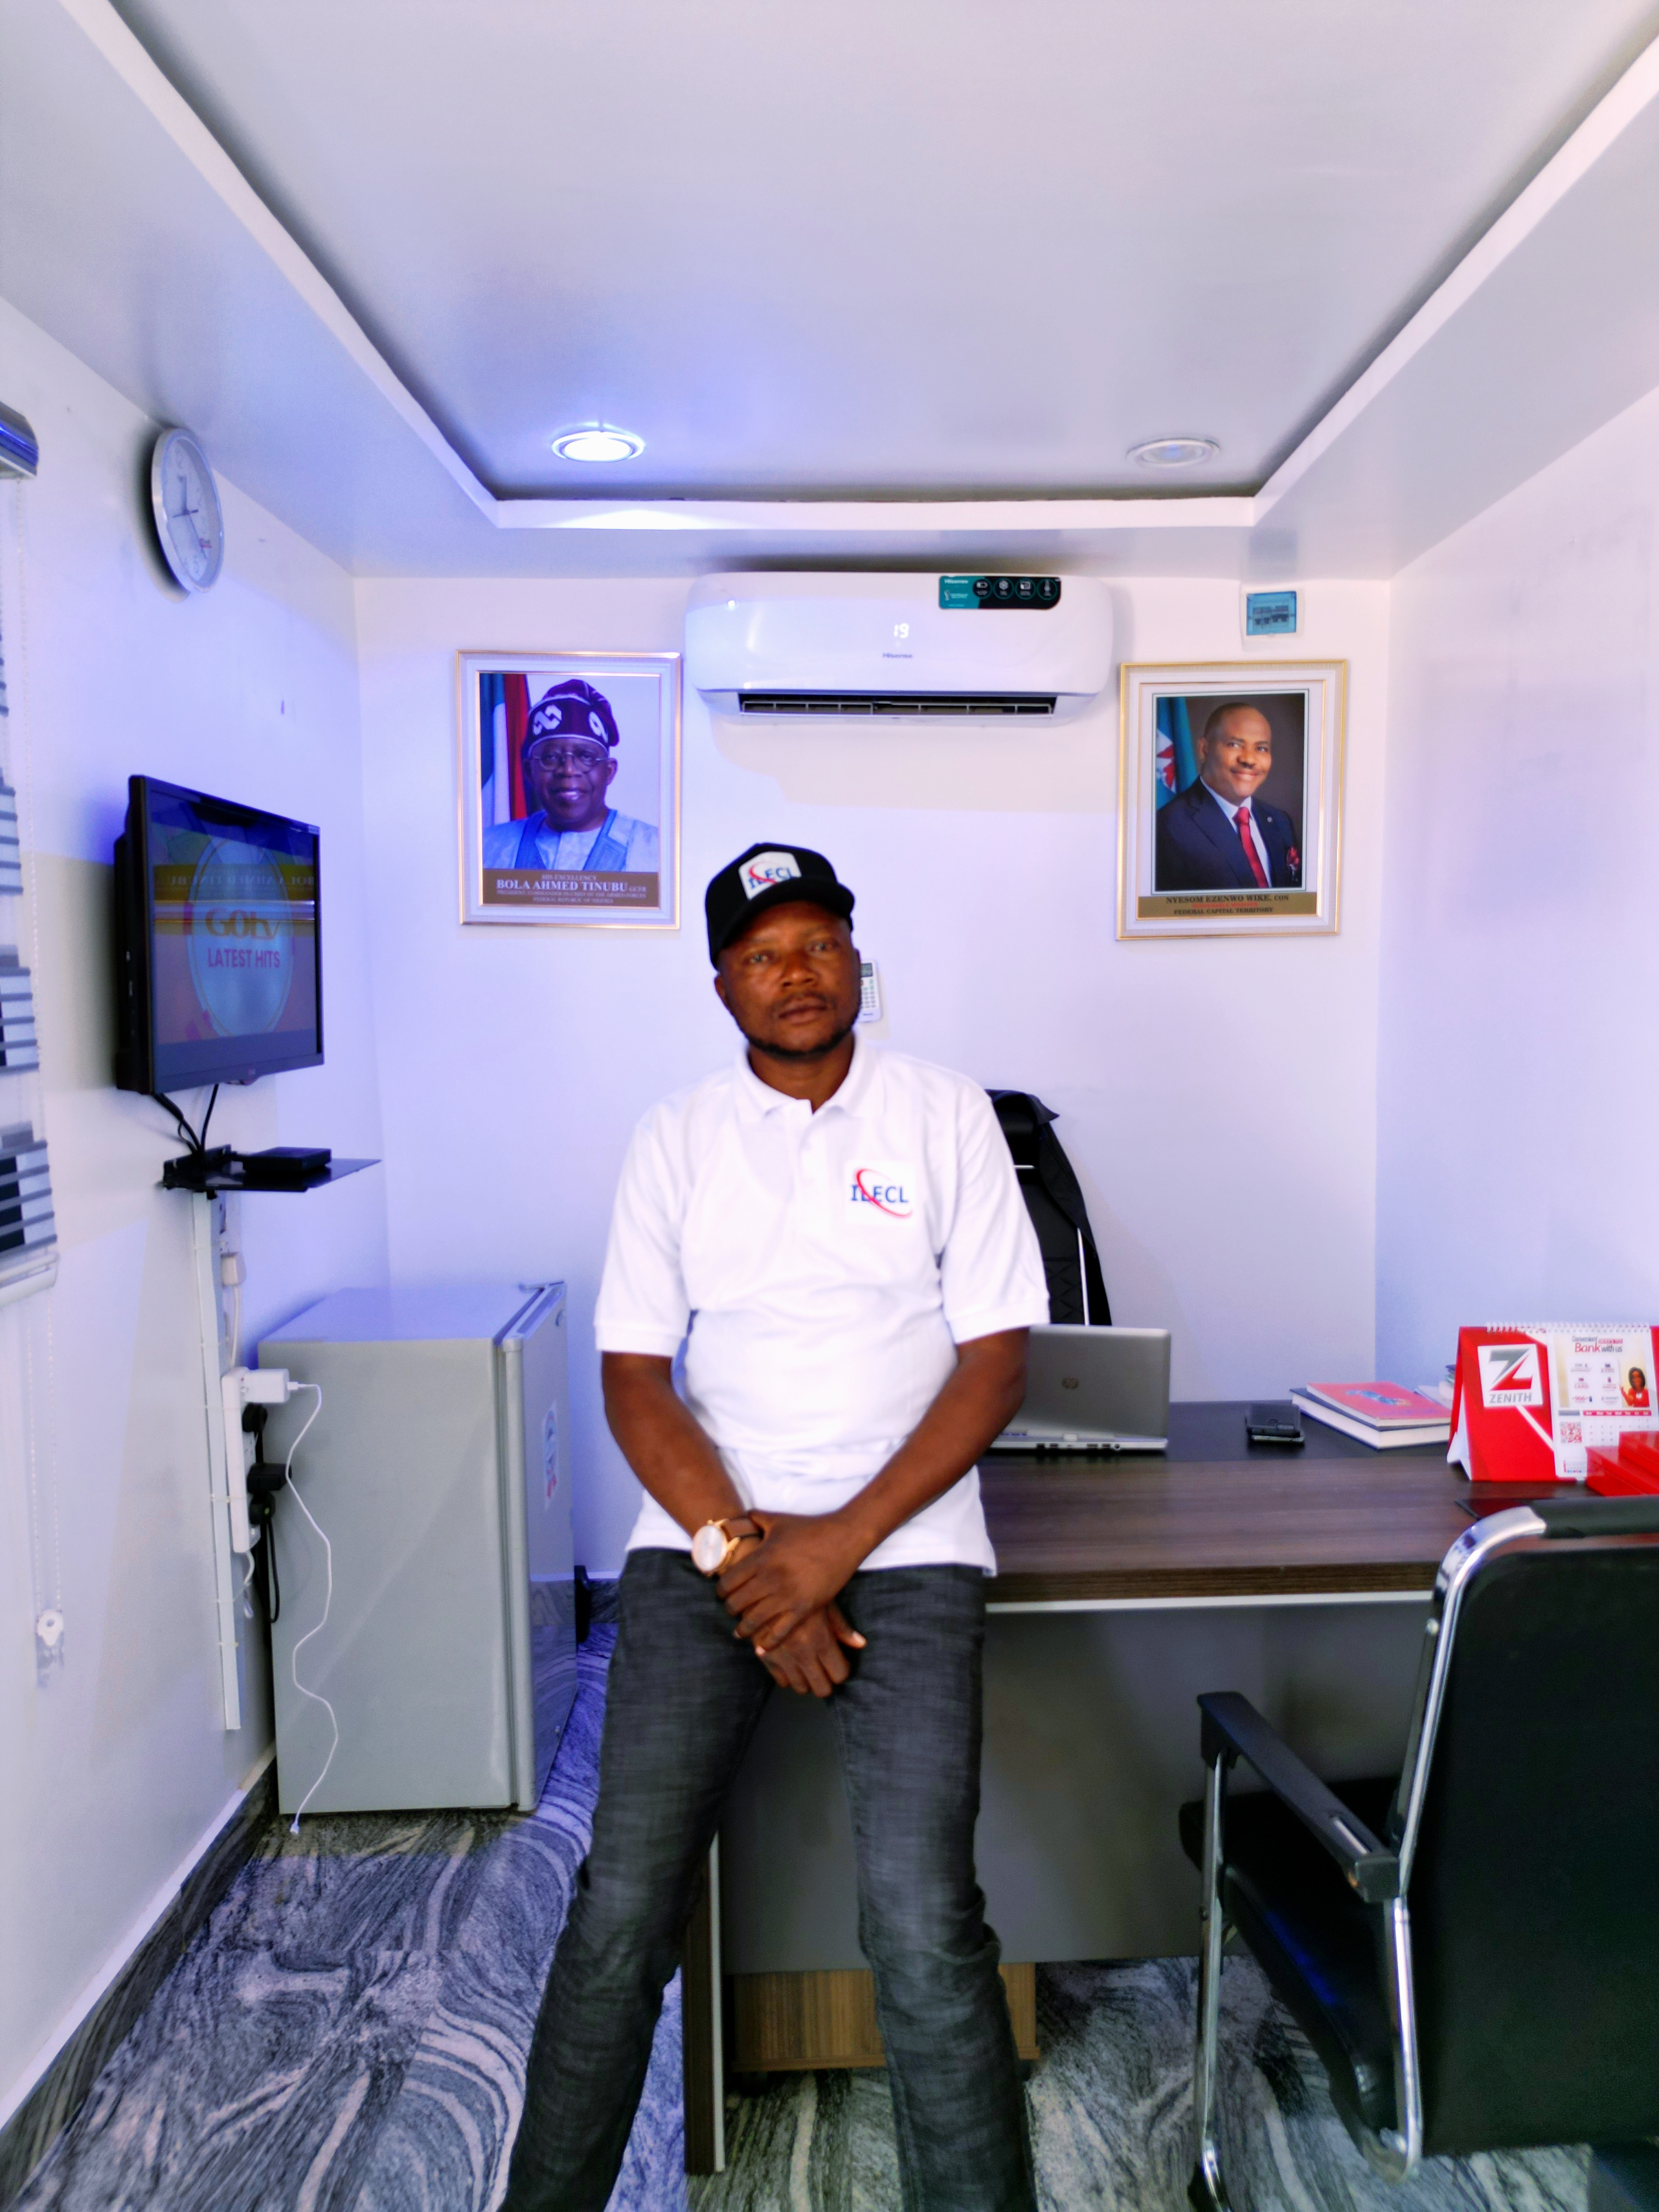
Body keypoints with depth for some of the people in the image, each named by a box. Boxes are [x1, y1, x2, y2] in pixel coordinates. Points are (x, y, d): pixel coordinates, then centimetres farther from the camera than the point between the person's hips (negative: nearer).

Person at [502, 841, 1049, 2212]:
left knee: (924, 1925, -13)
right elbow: (635, 1378, 3)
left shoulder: (946, 1117, 2)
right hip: (705, 1543, 2)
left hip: (905, 1546, -1)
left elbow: (997, 1361, -2)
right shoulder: (677, 1139, 7)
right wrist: (739, 1549, -11)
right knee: (622, 1909, -5)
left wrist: (836, 1545, -11)